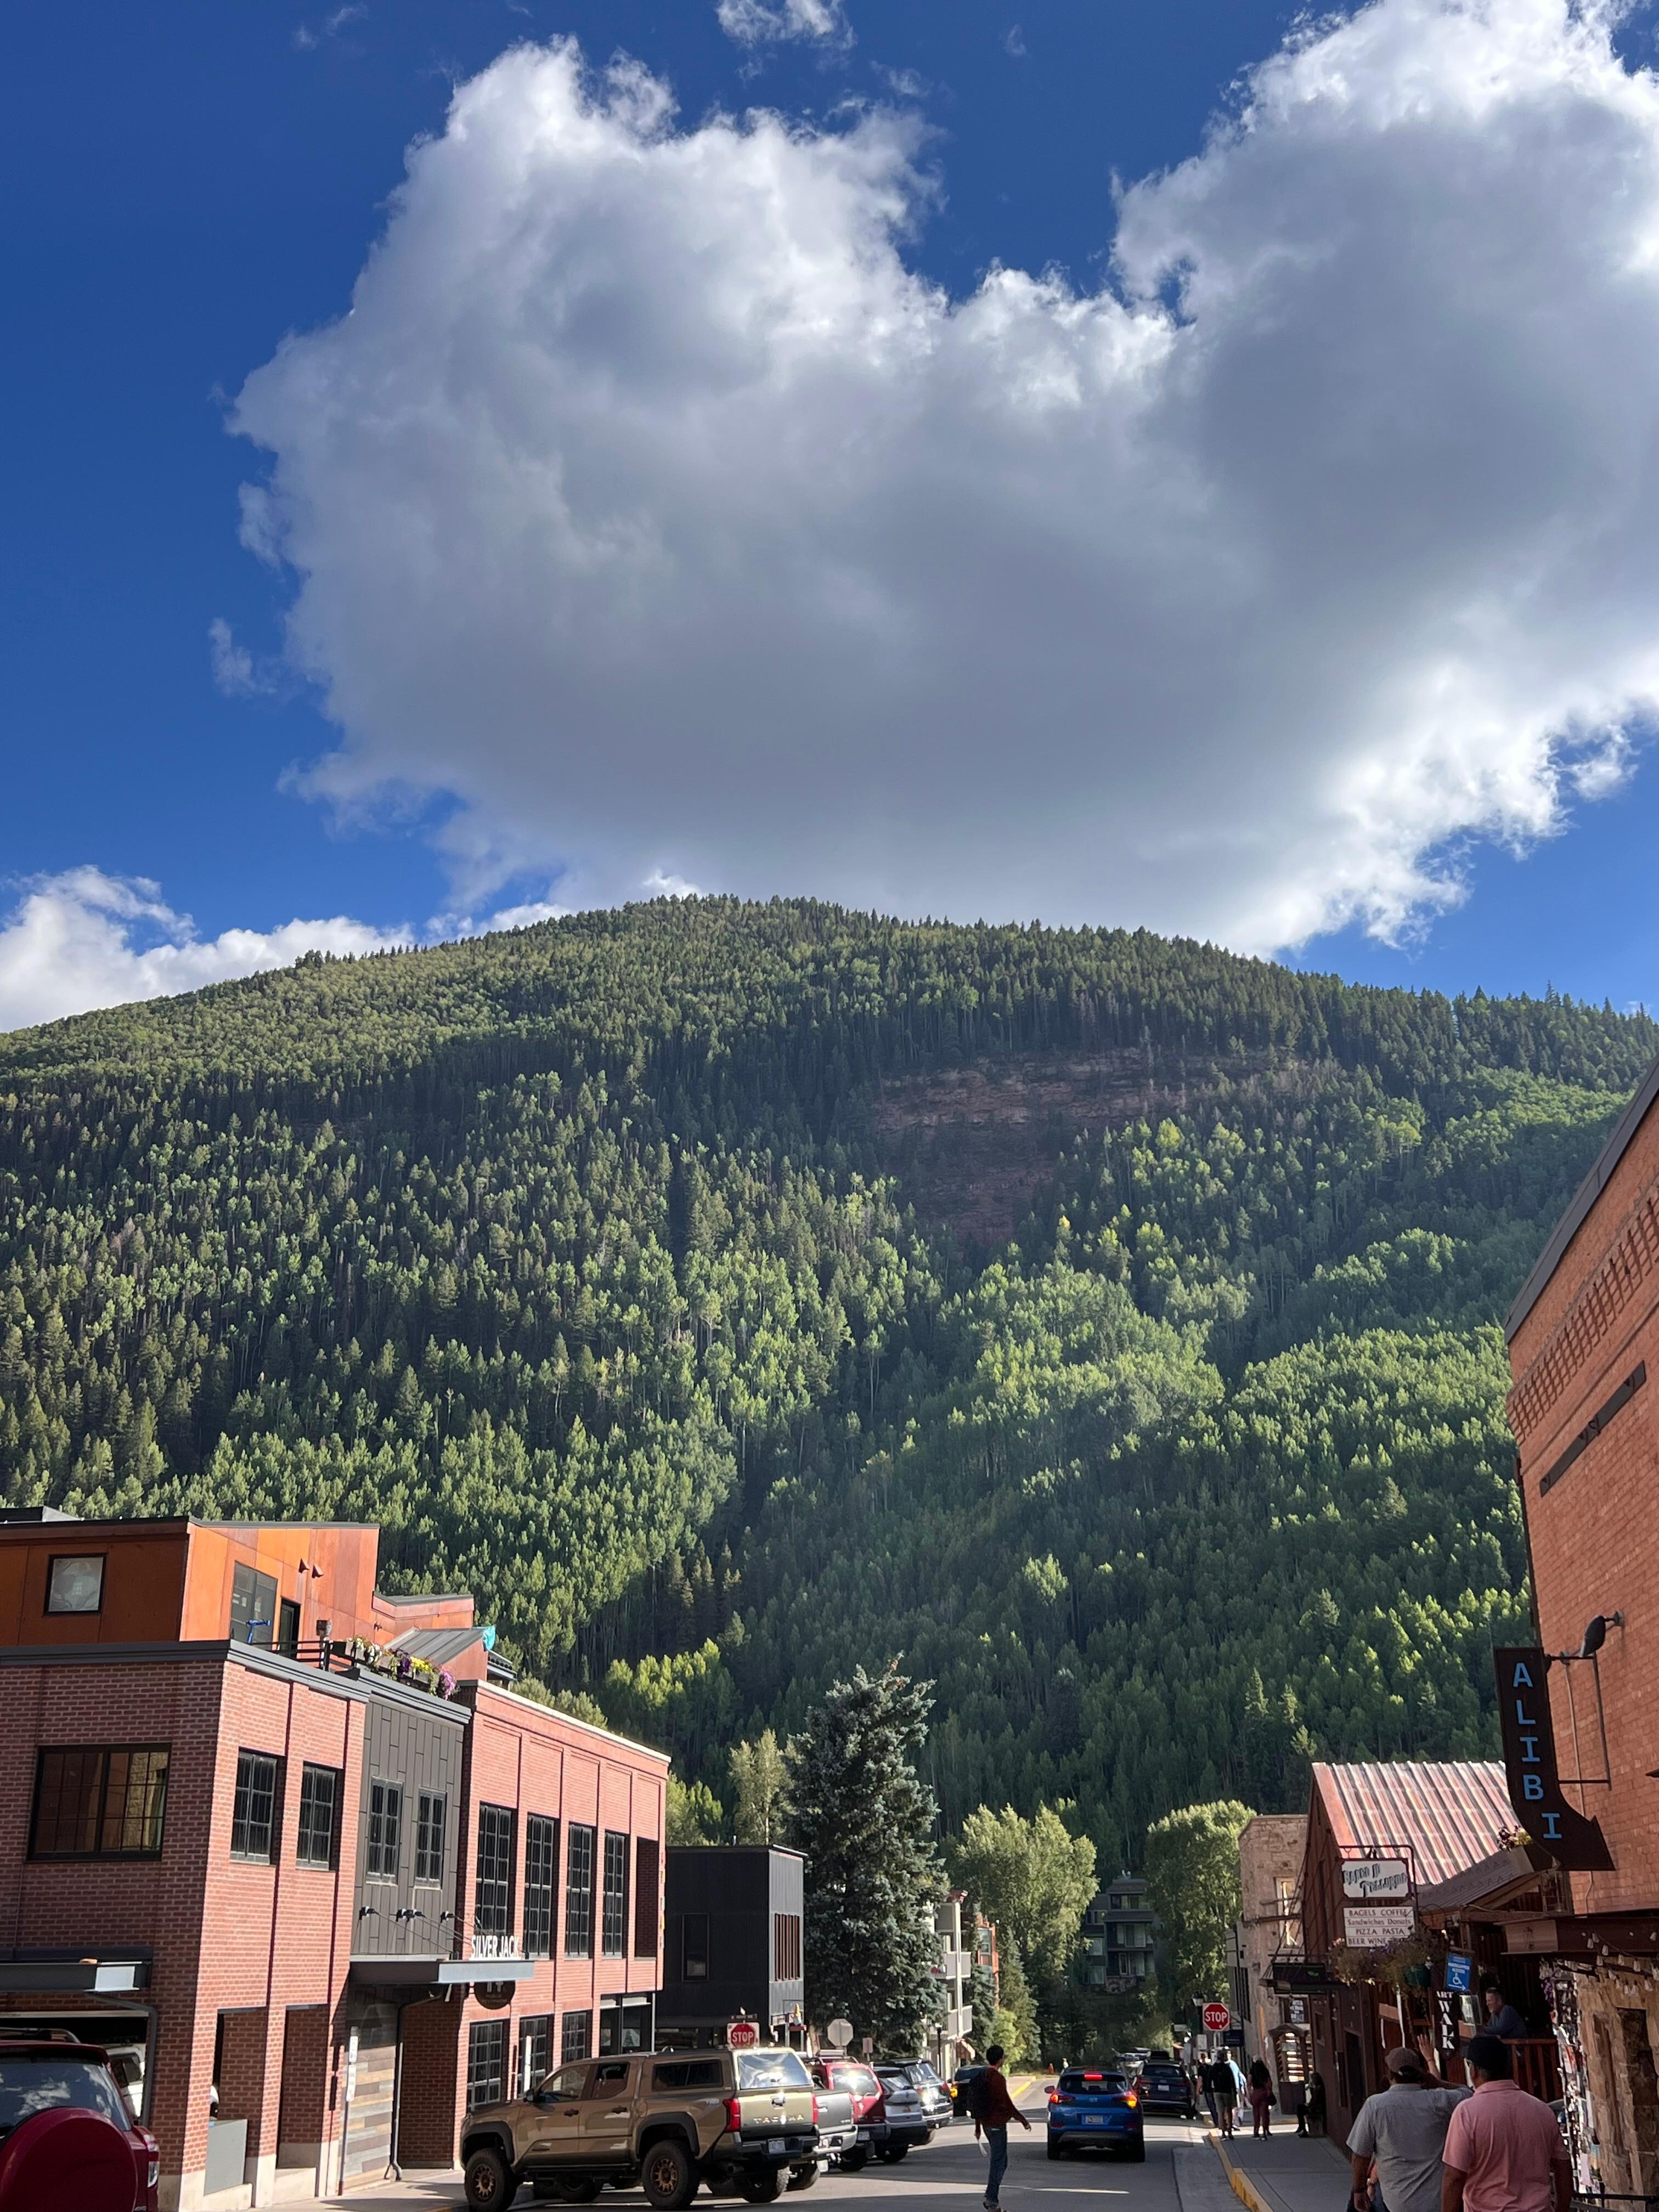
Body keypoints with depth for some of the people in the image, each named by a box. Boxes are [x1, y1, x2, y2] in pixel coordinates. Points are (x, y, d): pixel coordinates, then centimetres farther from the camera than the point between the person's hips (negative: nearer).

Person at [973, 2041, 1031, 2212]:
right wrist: (1023, 2121, -10)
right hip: (997, 2125, -9)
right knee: (998, 2163, -3)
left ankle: (991, 2198, 15)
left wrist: (978, 2127, 22)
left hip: (987, 2124, 9)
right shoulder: (998, 2078, -17)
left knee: (1001, 2161, 17)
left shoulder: (982, 2077, 10)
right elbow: (1007, 2103, -19)